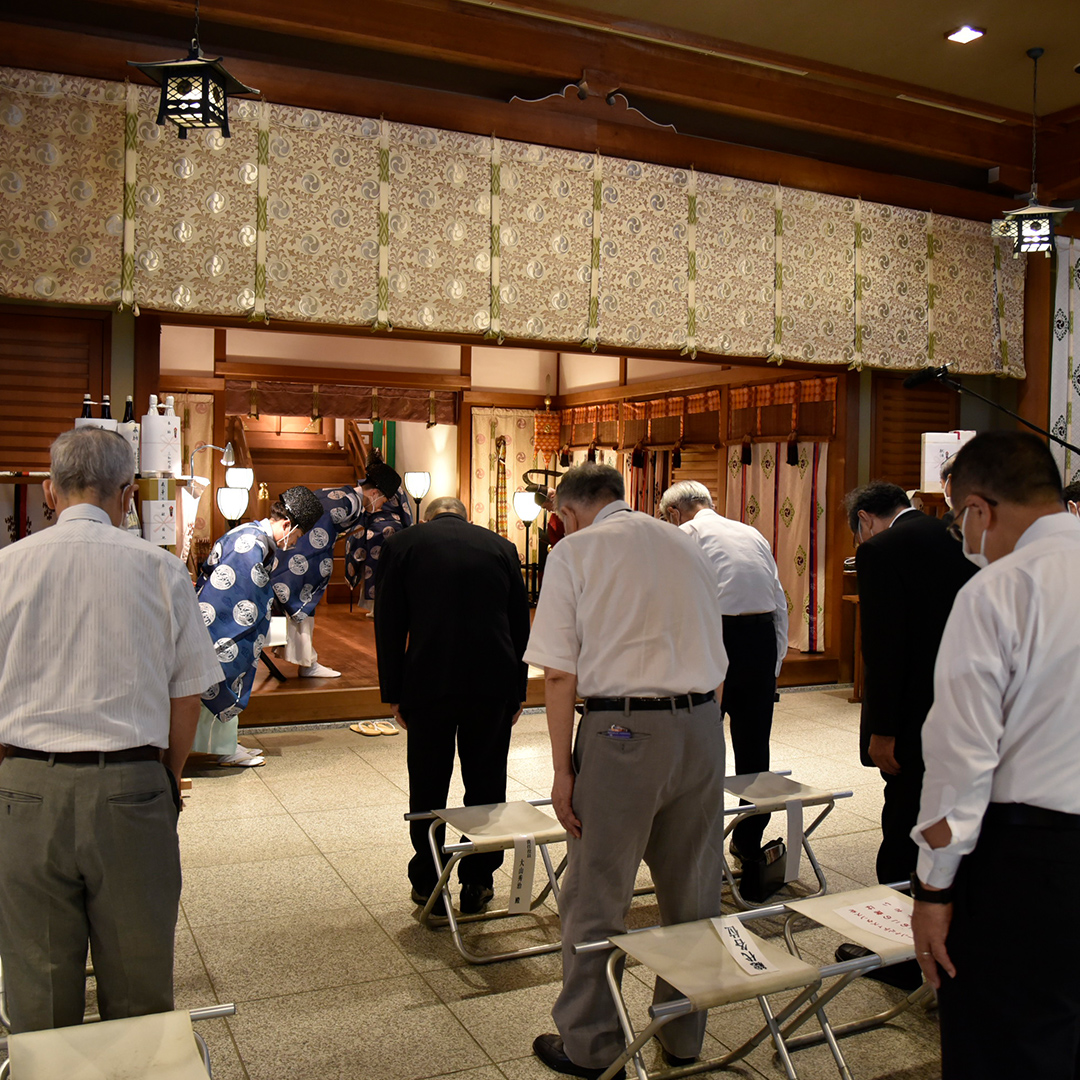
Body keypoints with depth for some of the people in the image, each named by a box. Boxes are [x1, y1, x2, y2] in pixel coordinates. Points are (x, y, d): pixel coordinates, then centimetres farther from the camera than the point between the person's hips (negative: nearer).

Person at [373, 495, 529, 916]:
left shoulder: (401, 545, 5)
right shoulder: (501, 546, 10)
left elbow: (389, 626, 3)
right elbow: (520, 625, 11)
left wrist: (393, 693, 9)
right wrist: (517, 691, 17)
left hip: (429, 682, -1)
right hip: (494, 682, 2)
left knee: (427, 788, 12)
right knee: (486, 784, 14)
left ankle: (428, 883, 22)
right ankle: (477, 882, 22)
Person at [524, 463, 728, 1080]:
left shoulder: (575, 551, -1)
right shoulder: (689, 547, 14)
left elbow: (560, 673, -7)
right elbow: (717, 664, 16)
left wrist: (562, 768, -3)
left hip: (622, 729, -5)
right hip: (703, 727, 5)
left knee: (597, 897, 9)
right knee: (694, 893, 16)